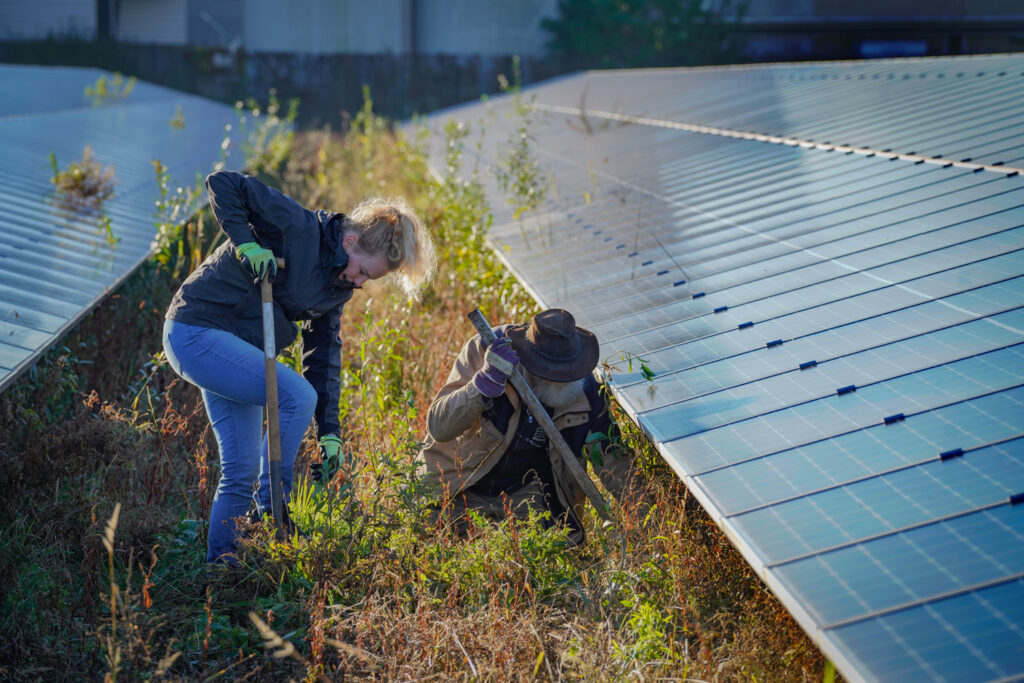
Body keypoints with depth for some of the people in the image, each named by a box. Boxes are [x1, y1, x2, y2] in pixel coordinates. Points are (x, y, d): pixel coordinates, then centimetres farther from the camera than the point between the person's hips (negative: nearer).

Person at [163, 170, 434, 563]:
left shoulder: (338, 284, 6)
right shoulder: (298, 228, -18)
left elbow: (324, 356, 7)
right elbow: (222, 183, -18)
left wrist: (329, 431, 1)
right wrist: (246, 241, -28)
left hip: (233, 347, 9)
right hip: (197, 331, -9)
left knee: (241, 470, 8)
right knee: (297, 396, -22)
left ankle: (220, 564, 16)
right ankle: (271, 509, -10)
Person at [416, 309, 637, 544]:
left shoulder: (583, 388, -15)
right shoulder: (483, 351, -24)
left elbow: (610, 459, -4)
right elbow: (439, 429, -30)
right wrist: (486, 380, -43)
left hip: (525, 492, 2)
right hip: (458, 486, -2)